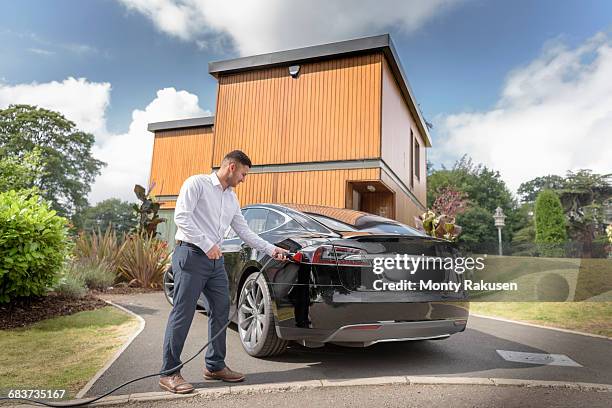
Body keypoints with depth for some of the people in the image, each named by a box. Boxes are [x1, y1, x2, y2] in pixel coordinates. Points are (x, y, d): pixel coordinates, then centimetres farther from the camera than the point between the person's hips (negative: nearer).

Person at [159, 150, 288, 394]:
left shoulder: (232, 198, 19)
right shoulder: (197, 183, -3)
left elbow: (244, 231, 20)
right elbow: (181, 216, -14)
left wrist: (271, 250, 14)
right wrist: (207, 245, -17)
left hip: (215, 260, 8)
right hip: (191, 255, -8)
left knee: (221, 312, 9)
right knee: (182, 315, -5)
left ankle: (215, 366, 22)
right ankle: (169, 373, 6)